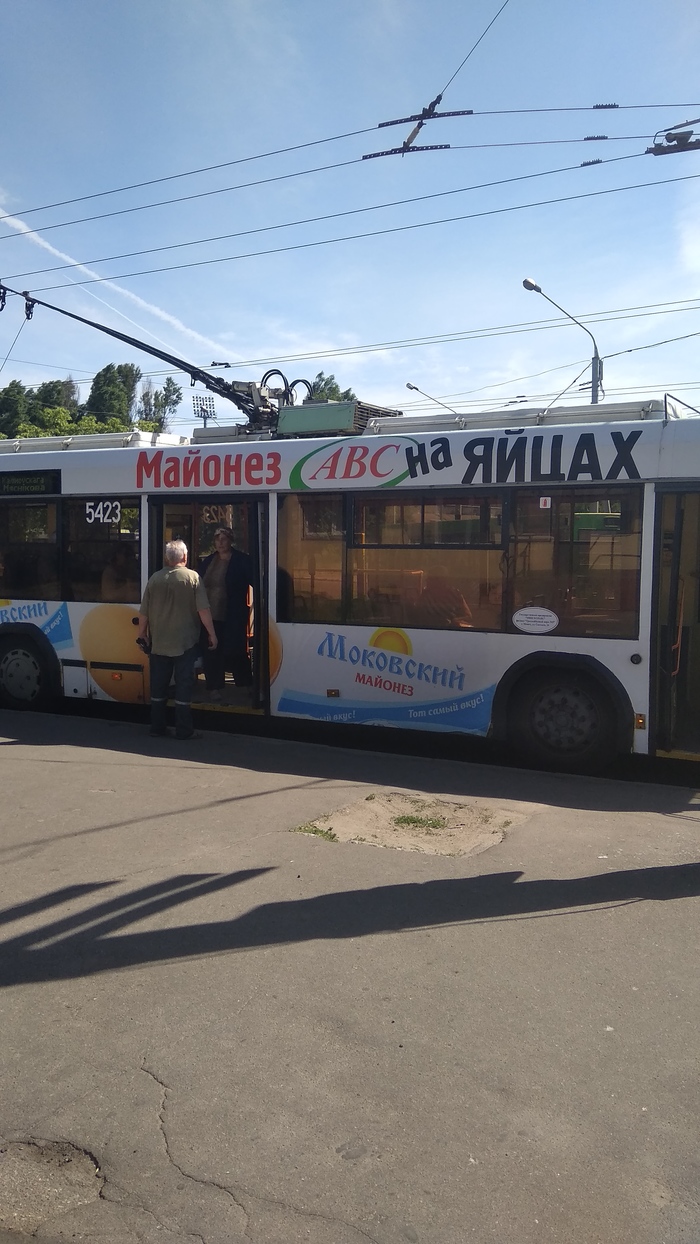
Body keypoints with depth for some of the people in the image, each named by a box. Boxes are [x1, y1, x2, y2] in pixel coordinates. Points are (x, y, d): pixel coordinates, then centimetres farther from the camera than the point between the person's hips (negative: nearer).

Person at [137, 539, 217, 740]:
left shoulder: (155, 578, 2)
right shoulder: (192, 577, -7)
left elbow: (144, 612, 6)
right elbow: (203, 610, -11)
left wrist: (142, 634, 17)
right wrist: (212, 634, -3)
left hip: (159, 643, 3)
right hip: (185, 643, -3)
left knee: (158, 684, 11)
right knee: (183, 685, 1)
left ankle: (156, 727, 18)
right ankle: (183, 730, 3)